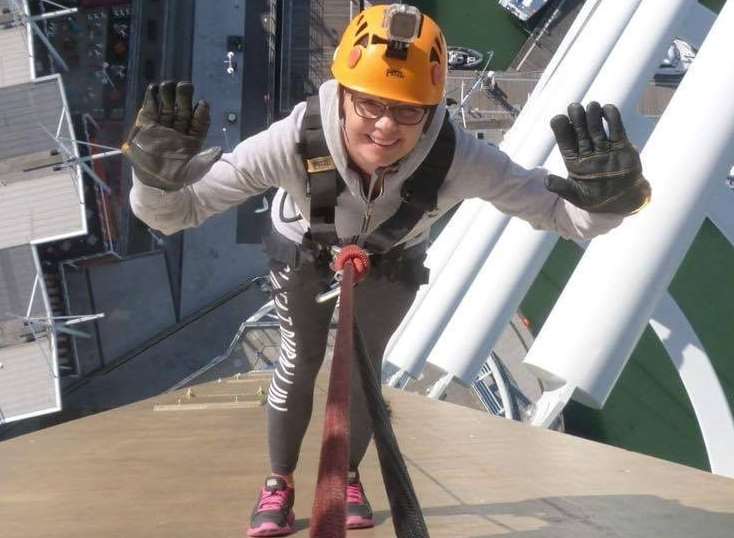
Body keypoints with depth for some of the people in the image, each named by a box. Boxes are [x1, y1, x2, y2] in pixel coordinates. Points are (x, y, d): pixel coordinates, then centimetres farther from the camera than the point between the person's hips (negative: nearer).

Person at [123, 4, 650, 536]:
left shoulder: (458, 158, -44)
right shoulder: (294, 141, -45)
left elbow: (562, 212, -34)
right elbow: (175, 212, -37)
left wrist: (605, 194, -57)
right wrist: (159, 175, -60)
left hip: (392, 261, 1)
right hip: (305, 252, -1)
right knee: (300, 361, 3)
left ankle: (347, 477, 39)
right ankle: (279, 482, 29)